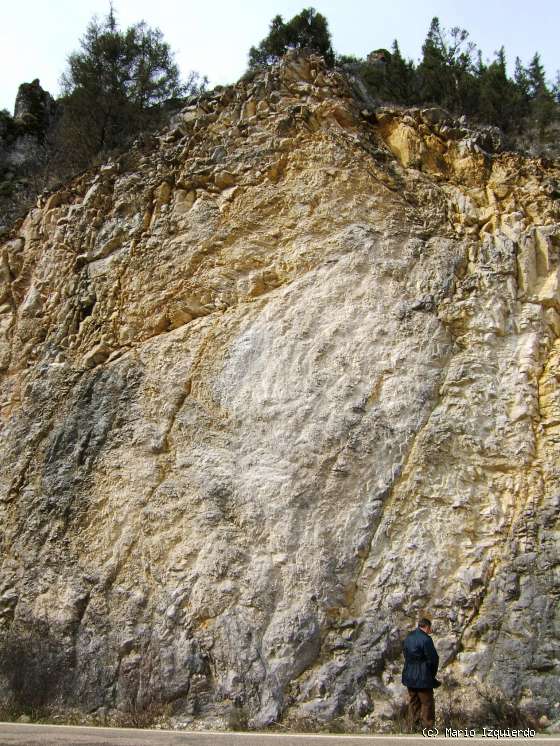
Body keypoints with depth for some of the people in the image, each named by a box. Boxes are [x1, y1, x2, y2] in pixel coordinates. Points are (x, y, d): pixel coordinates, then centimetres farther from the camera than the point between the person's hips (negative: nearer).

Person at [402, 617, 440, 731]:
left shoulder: (408, 637, 4)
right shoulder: (426, 639, -20)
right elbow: (433, 659, -16)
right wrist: (432, 674, 0)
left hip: (409, 676, 7)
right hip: (422, 677, -7)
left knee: (413, 701, 18)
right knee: (427, 703, 6)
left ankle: (412, 725, 26)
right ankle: (427, 726, 12)